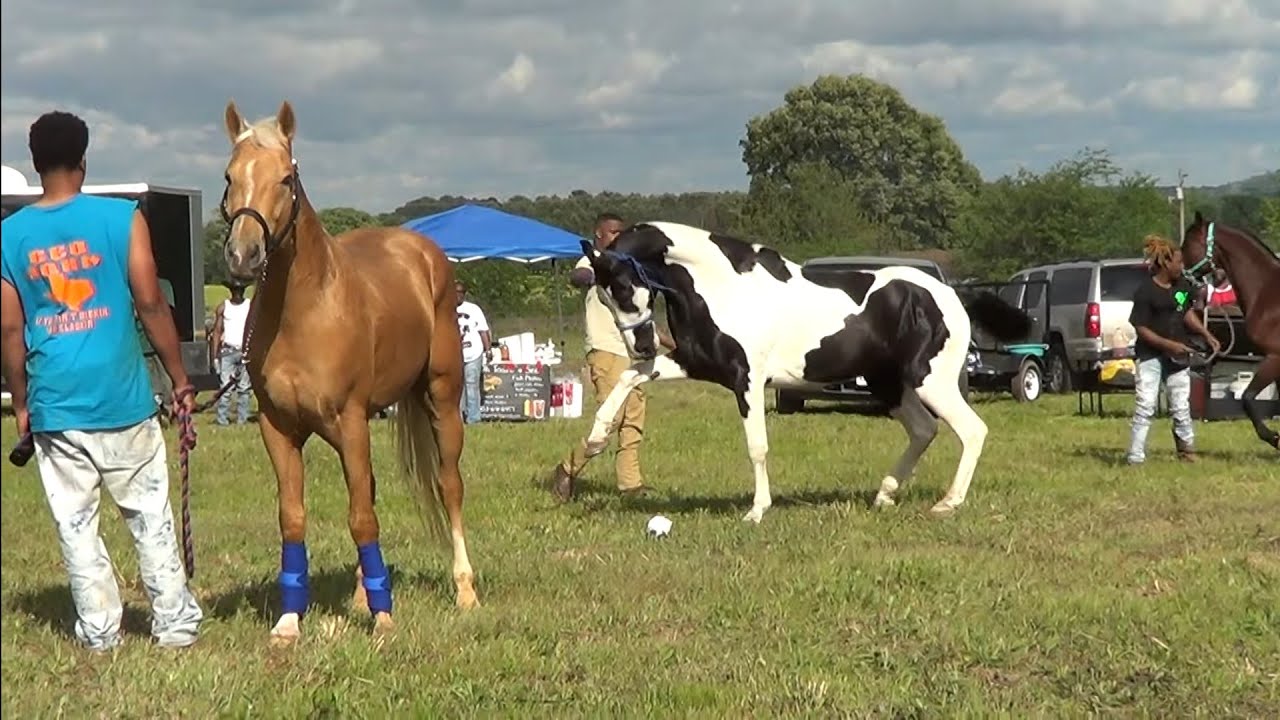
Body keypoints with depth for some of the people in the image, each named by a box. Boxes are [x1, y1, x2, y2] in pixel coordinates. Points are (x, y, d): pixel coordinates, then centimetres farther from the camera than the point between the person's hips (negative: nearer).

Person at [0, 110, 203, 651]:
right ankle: (175, 623, 13)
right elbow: (151, 305, -5)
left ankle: (99, 630, 11)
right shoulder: (122, 219, -5)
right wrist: (180, 380, 4)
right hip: (122, 398, -1)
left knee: (75, 524, 8)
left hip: (55, 405, 1)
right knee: (149, 515, 10)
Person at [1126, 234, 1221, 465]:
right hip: (1151, 355, -5)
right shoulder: (1146, 292, -16)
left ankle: (1187, 448, 29)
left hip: (1178, 356, 5)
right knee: (1145, 407, -10)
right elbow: (1142, 329, -16)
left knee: (1181, 407, 12)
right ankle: (1136, 457, -7)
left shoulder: (1183, 286, 3)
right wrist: (1169, 344, -24)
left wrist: (1207, 335, 2)